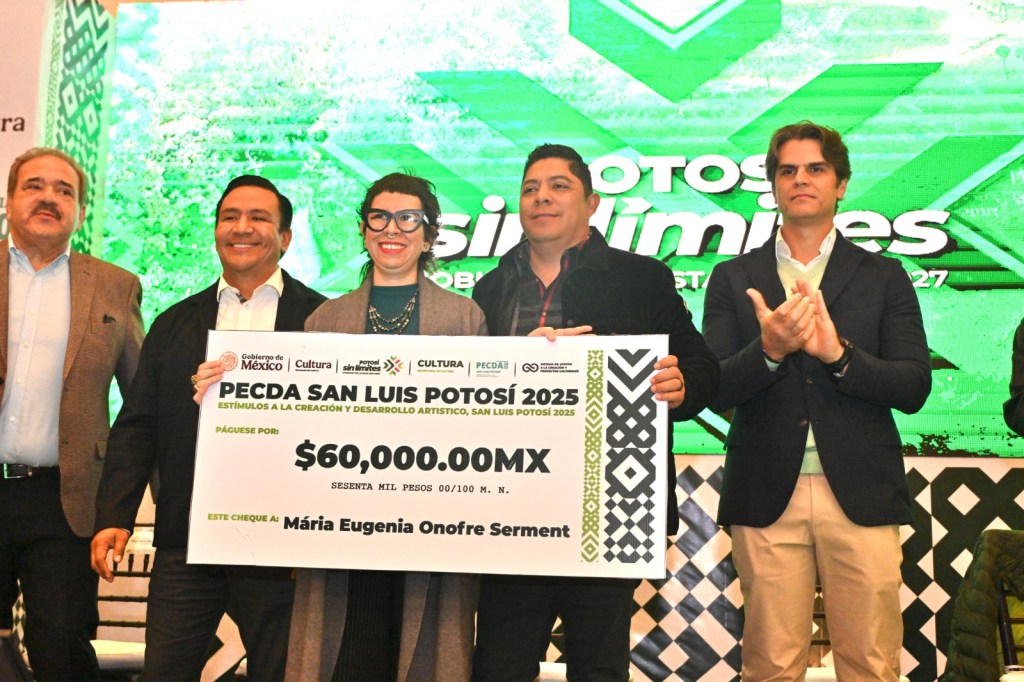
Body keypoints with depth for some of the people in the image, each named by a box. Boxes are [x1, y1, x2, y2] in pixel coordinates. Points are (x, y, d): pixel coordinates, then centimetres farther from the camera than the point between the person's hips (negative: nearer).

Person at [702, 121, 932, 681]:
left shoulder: (883, 277, 10)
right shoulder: (733, 278, 10)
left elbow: (914, 388, 0)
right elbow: (715, 391, 1)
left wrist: (839, 353, -17)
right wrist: (767, 350, -19)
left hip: (859, 494, 0)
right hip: (767, 498, 0)